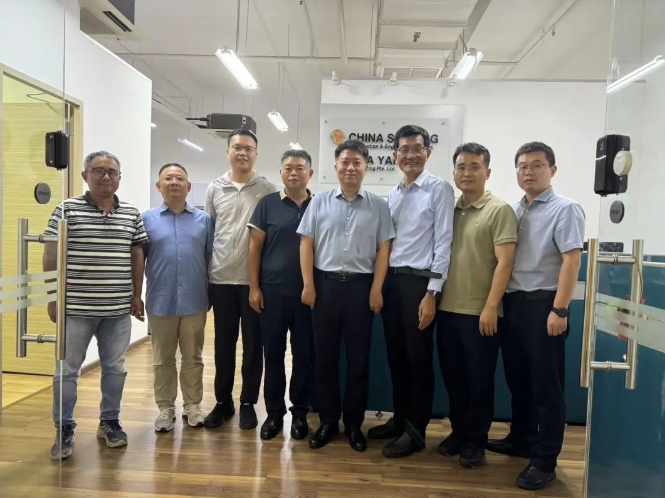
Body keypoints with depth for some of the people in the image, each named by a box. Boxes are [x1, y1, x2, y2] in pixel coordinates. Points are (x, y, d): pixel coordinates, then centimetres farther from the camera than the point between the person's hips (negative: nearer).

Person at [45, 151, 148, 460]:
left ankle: (109, 422, 29)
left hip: (118, 309, 3)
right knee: (67, 370, 6)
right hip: (76, 307, -3)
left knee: (115, 368, 12)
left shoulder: (132, 214, 6)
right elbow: (52, 256, -2)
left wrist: (137, 295, 8)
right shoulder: (67, 209, -3)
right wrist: (53, 297, -5)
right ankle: (64, 430, 22)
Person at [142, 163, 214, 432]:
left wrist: (212, 294, 3)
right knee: (163, 360, 11)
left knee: (193, 358, 11)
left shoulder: (204, 219, 5)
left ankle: (192, 405, 25)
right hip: (160, 302, 0)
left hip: (194, 302, 1)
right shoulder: (147, 219, 3)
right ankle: (165, 408, 24)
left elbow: (211, 258, 6)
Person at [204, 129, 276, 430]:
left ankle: (248, 403, 23)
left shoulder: (268, 190, -1)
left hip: (255, 280, -2)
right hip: (221, 279, 2)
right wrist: (204, 276, 7)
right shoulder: (215, 189, 7)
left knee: (252, 345, 8)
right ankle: (223, 402, 26)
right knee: (223, 345, 12)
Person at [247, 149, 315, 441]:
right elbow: (255, 247, 2)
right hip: (272, 291, 0)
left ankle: (300, 412, 24)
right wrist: (254, 287, -3)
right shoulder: (267, 204, 2)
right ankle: (274, 411, 23)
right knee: (273, 353, 8)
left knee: (304, 354, 9)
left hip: (307, 293, 0)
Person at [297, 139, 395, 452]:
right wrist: (308, 285, -3)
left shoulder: (378, 206, 4)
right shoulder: (319, 203, 6)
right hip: (325, 284, 1)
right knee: (325, 357, 8)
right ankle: (328, 421, 23)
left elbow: (383, 250, 2)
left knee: (359, 358, 7)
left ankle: (354, 424, 23)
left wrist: (376, 289, -5)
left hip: (361, 286, 0)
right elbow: (306, 245, 4)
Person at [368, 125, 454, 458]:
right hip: (391, 280, 7)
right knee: (395, 355, 15)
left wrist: (432, 293, -15)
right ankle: (399, 419, 32)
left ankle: (415, 430, 19)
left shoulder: (439, 189, -6)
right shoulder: (393, 195, 14)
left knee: (418, 358, 4)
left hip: (419, 282, -6)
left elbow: (443, 242, -11)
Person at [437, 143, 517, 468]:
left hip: (480, 312, -5)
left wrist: (491, 307, -17)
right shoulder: (449, 210, 12)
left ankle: (475, 440, 22)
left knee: (479, 379, 6)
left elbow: (505, 261, -11)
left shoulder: (499, 210, -5)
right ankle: (458, 432, 31)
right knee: (452, 376, 14)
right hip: (448, 309, 5)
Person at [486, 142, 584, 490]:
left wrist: (560, 309, -19)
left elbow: (571, 260, -13)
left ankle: (544, 461, 15)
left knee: (545, 385, 3)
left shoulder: (565, 209, -5)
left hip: (543, 304, -6)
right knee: (517, 379, 17)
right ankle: (521, 440, 35)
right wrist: (499, 301, 9)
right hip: (513, 302, 6)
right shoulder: (513, 211, 13)